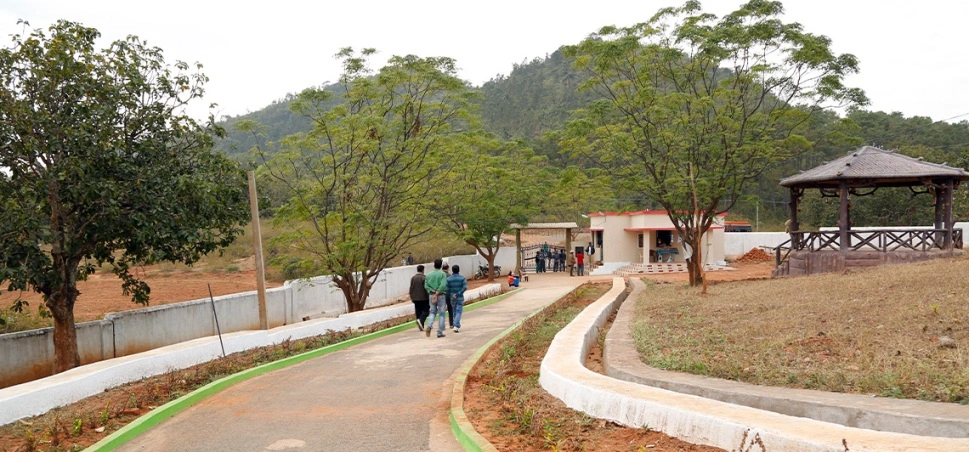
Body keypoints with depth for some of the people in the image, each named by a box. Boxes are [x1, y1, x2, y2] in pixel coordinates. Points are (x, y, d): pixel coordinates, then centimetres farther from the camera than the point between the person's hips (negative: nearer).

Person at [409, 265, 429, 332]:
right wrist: (429, 296, -3)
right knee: (425, 311, 2)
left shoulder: (413, 278, 7)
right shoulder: (424, 278, -11)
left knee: (418, 312, 9)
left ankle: (421, 326, 9)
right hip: (424, 298, -5)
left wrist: (411, 297, 17)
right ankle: (420, 320, -23)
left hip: (416, 298, 5)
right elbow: (426, 288, -12)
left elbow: (411, 288, 9)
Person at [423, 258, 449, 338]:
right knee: (441, 314, 6)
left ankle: (429, 326, -8)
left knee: (433, 312, 18)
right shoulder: (443, 274, -7)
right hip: (441, 295, -4)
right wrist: (437, 293, -17)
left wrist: (432, 291, -8)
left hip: (431, 295, 4)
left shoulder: (429, 275, 6)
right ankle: (440, 332, 5)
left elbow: (426, 286, -2)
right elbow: (443, 285, -19)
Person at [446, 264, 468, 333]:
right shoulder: (462, 278, -6)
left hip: (452, 298, 2)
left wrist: (450, 295, 8)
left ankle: (458, 326, 24)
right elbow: (465, 287, -15)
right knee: (459, 312, -1)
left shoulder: (449, 278, -4)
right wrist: (458, 294, -14)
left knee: (455, 312, 16)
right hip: (460, 298, -2)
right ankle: (456, 326, -18)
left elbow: (447, 289, -6)